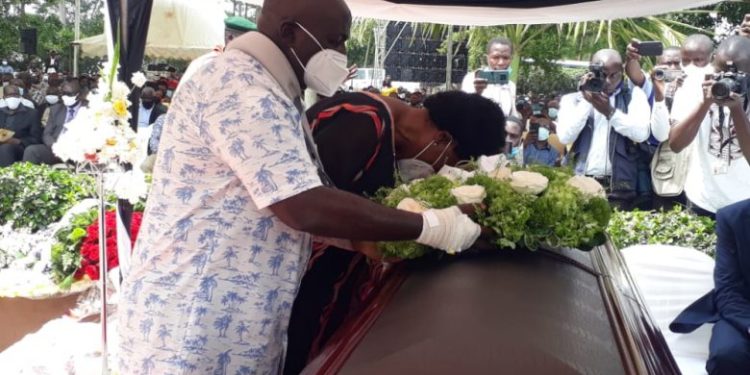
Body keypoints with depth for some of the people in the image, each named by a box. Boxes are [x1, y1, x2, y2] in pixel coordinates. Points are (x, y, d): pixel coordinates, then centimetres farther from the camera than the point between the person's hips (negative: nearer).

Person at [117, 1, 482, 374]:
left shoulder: (267, 92, 13)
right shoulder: (239, 86, -20)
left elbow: (294, 201, 14)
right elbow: (305, 208, -27)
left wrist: (369, 242, 2)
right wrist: (429, 226, -19)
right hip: (192, 323, -9)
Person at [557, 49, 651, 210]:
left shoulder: (633, 95, 7)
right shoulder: (573, 99, 8)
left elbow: (641, 133, -6)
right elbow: (565, 137, -7)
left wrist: (610, 112, -14)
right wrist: (586, 101, -8)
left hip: (618, 186, 0)